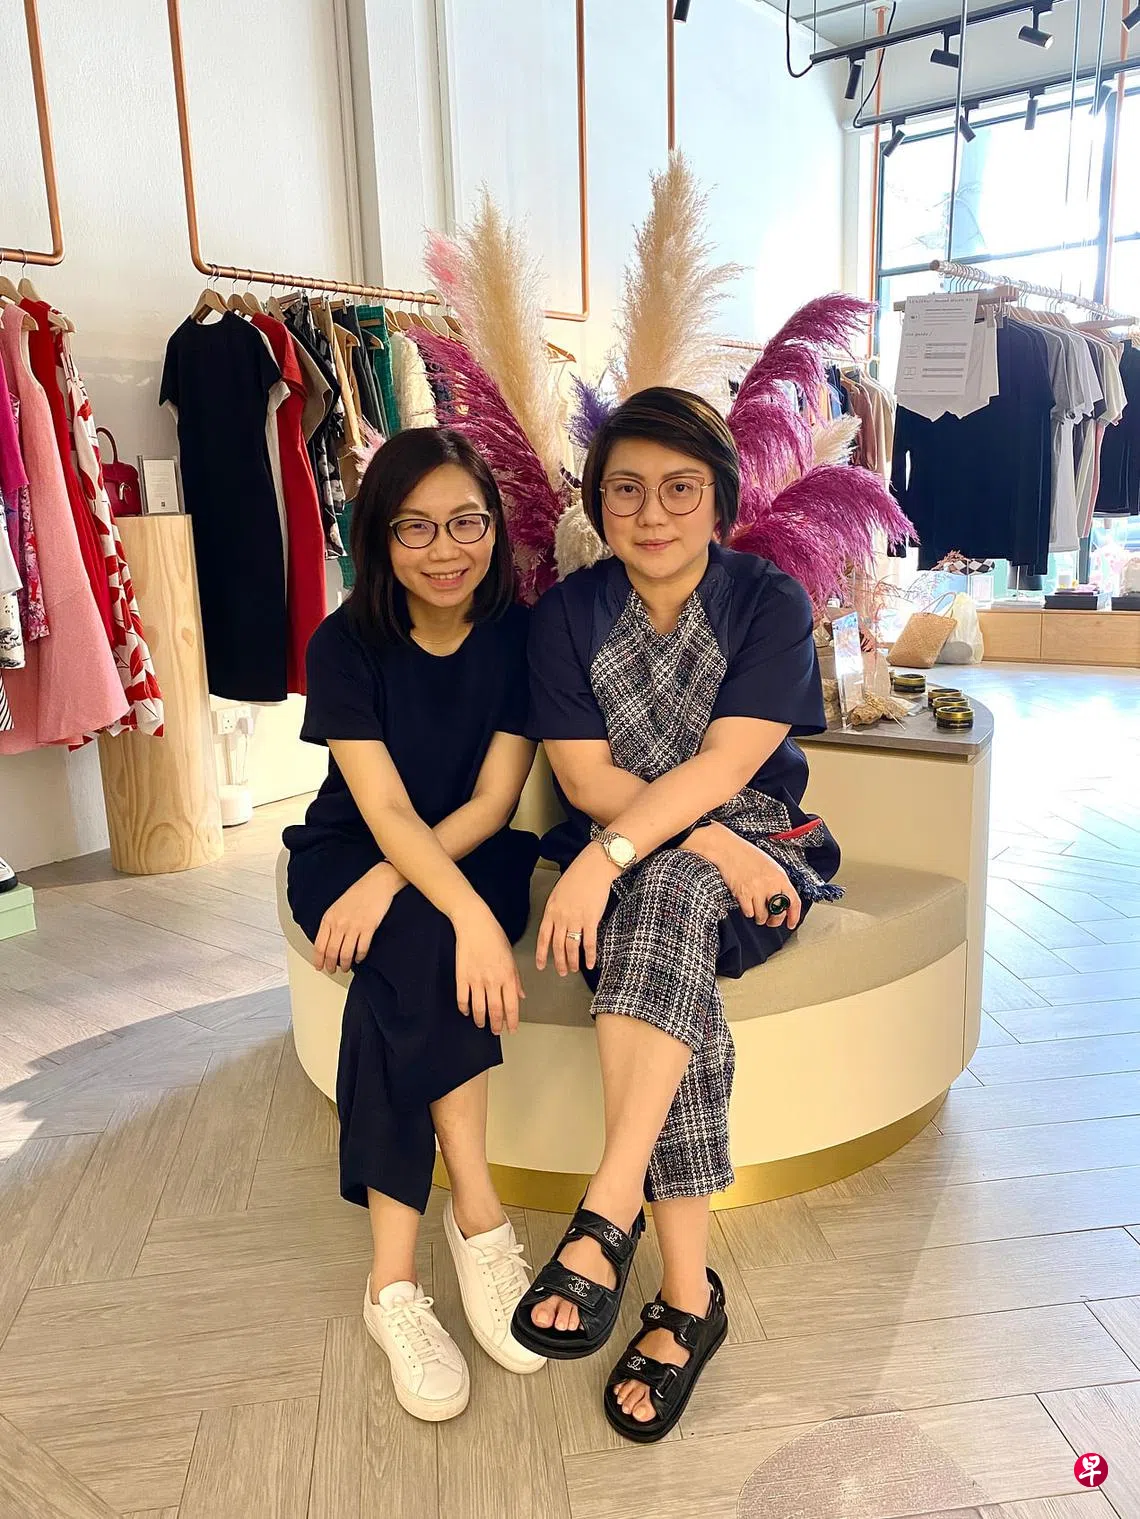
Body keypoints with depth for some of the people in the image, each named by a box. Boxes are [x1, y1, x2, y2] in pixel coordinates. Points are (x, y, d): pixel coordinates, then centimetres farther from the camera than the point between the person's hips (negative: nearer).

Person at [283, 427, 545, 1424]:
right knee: (423, 947, -33)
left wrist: (390, 882, -26)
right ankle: (478, 1220, -25)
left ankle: (395, 1277, -24)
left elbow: (492, 803, -10)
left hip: (475, 854, 1)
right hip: (351, 857, 0)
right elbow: (384, 810, -22)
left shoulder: (520, 636, -8)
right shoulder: (345, 647, -12)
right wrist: (469, 915, -39)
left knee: (407, 967, -30)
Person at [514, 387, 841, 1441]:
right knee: (672, 940, -31)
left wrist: (611, 856, -29)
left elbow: (725, 766, -15)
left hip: (755, 849, -1)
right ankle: (688, 1292, -23)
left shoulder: (771, 601, -3)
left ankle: (606, 1220, -33)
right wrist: (706, 843, -20)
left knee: (665, 897, -35)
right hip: (625, 867, 1)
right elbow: (586, 777, -5)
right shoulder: (567, 613, 2)